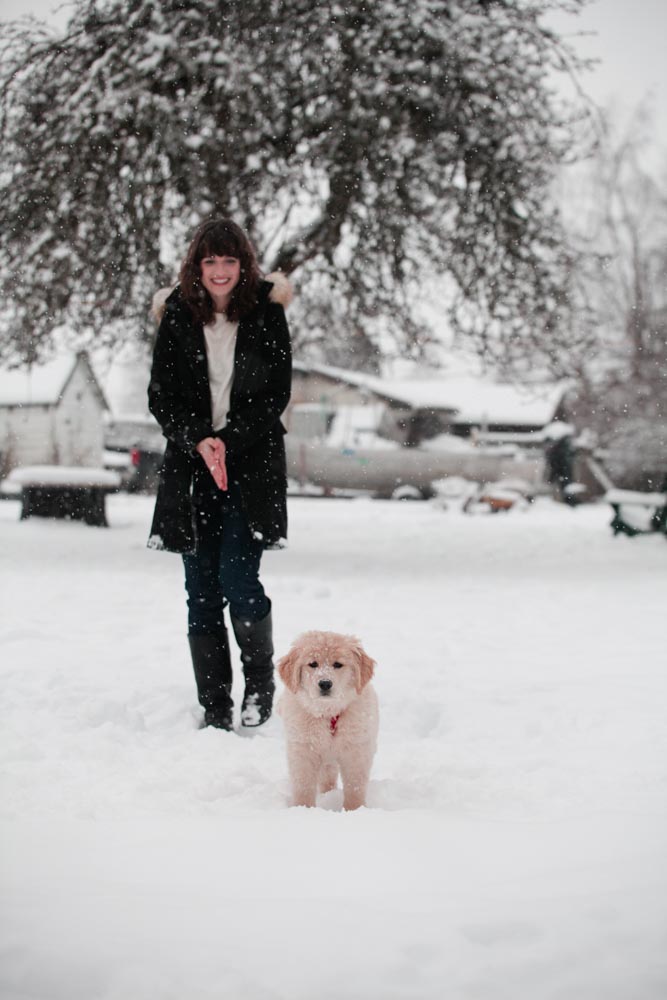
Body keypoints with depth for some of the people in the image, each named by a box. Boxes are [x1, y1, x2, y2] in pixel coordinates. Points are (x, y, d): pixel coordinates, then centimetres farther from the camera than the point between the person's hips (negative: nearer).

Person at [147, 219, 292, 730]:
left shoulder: (266, 314, 0)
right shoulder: (178, 317, 4)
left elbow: (276, 394, -2)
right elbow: (161, 395, 2)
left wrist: (228, 442, -12)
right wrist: (198, 440, -13)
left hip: (252, 465, -2)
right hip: (192, 468, 2)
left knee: (238, 579, -14)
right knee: (202, 590, 2)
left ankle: (261, 682, 9)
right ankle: (214, 708, 9)